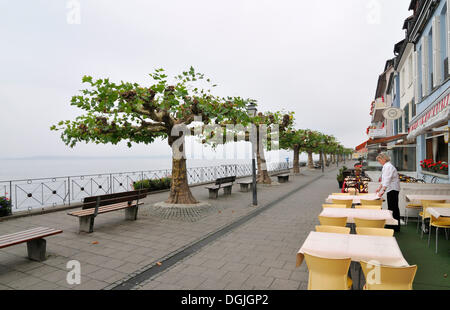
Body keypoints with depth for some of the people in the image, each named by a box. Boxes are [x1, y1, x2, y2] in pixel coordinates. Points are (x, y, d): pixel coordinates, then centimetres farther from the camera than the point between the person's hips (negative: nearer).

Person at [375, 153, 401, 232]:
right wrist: (380, 188, 27)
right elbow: (384, 179, 24)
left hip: (393, 189, -10)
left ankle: (396, 228, 0)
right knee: (391, 207, 13)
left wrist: (383, 190, -28)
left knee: (393, 208, -6)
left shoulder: (388, 166, -17)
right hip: (391, 189, 10)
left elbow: (387, 180, -25)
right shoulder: (386, 166, 16)